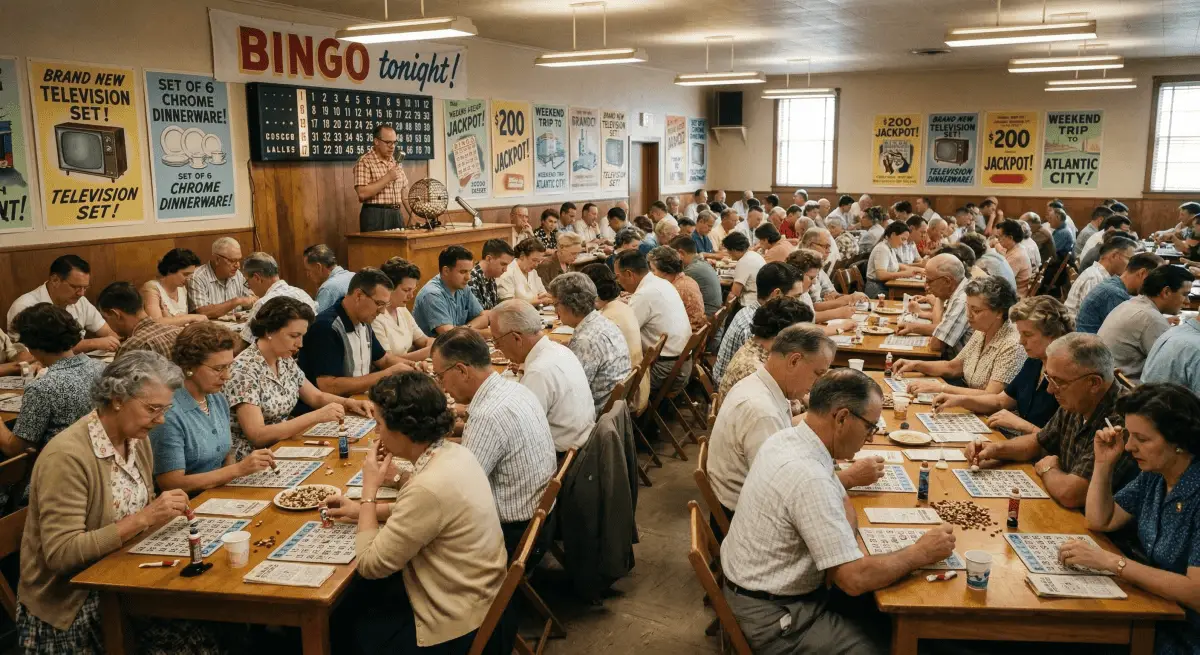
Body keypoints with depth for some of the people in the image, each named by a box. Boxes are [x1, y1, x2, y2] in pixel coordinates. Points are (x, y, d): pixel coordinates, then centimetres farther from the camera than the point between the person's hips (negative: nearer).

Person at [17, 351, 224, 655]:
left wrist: (164, 512, -6)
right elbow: (60, 553, -24)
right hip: (71, 603, -7)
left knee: (207, 622, -12)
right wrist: (143, 518, -28)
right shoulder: (67, 456, -21)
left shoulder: (137, 439, 3)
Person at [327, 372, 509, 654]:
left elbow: (369, 565, -21)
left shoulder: (430, 486, -32)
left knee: (341, 615, 14)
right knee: (351, 594, 23)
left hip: (456, 625, -8)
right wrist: (362, 509, 9)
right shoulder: (453, 453, -5)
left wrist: (369, 490, -12)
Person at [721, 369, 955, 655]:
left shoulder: (786, 438, -1)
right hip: (774, 618, -9)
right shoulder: (808, 477, -31)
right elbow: (855, 579, -28)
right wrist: (921, 553, -14)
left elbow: (843, 508, 12)